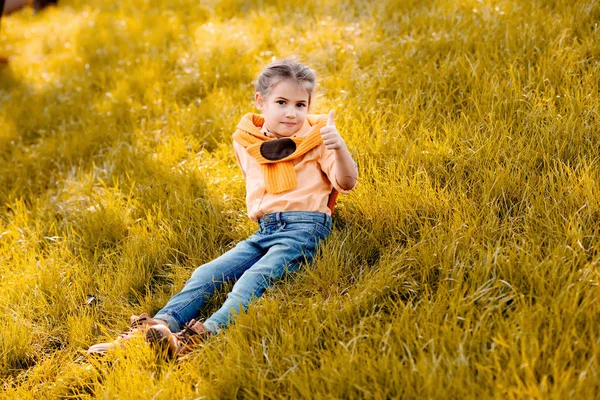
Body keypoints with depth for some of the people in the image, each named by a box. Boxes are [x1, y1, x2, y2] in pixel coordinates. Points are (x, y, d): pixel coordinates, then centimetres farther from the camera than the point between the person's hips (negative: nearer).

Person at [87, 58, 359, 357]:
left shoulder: (316, 138, 1)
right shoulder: (246, 142, 14)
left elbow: (346, 183, -9)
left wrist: (339, 148, -26)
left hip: (305, 227, -6)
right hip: (263, 231, 6)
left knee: (256, 277, -30)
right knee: (208, 273, -13)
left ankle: (205, 333, -48)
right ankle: (161, 324, -25)